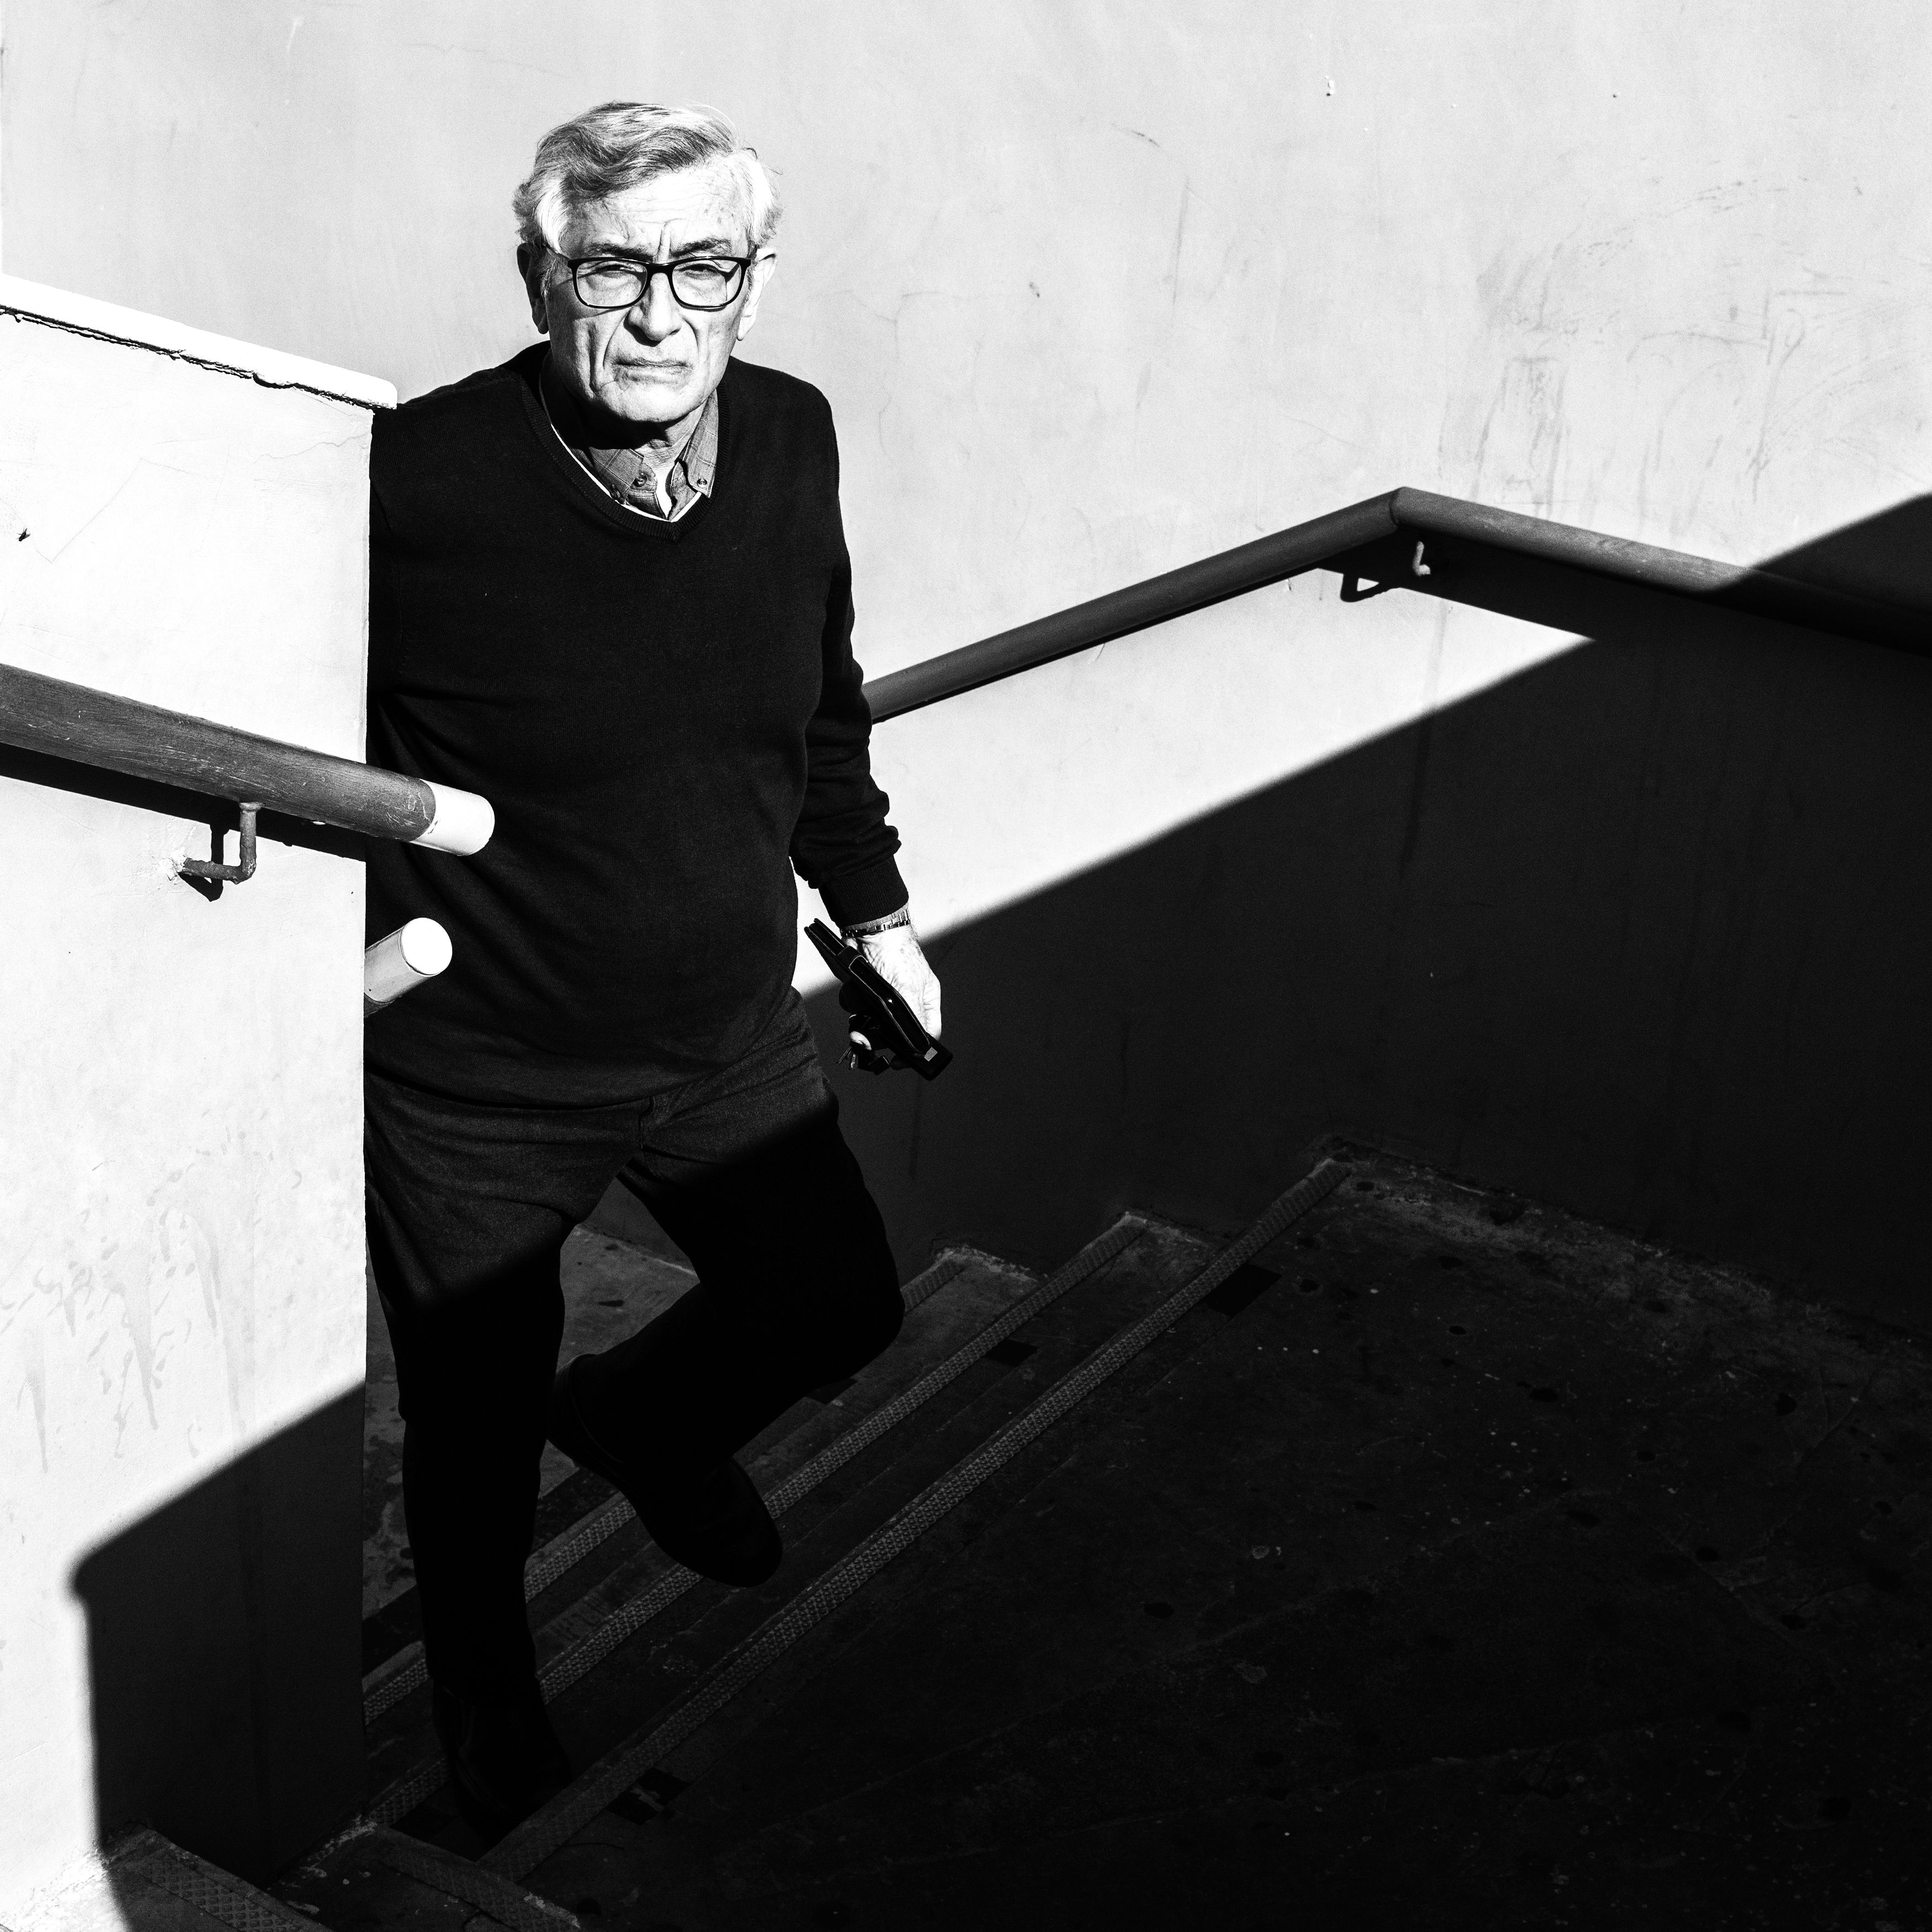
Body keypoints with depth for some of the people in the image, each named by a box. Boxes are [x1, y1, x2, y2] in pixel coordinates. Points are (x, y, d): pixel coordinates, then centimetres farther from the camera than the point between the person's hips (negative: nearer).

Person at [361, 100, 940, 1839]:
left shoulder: (791, 440, -7)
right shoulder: (416, 480, -25)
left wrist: (873, 906, 18)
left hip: (730, 1041, 5)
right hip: (470, 1084, -4)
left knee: (840, 1308, 21)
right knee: (477, 1430, 16)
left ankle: (646, 1420, 55)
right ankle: (488, 1697, 49)